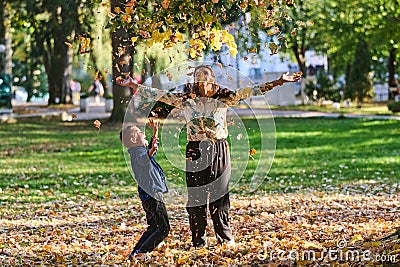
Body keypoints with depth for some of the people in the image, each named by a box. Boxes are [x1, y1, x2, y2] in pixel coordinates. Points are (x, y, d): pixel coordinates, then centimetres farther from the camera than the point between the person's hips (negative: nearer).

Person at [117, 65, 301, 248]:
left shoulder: (223, 98, 2)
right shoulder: (185, 100, 5)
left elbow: (248, 92, -4)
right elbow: (159, 94, 6)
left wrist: (278, 82, -10)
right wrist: (133, 85, 2)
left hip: (219, 152, -1)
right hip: (195, 152, 1)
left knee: (219, 194, 3)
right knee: (195, 196, 3)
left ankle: (225, 238, 15)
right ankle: (198, 241, 12)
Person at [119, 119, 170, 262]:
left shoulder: (142, 150, 17)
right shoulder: (138, 151, -14)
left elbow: (152, 147, 40)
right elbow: (143, 160, -40)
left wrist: (155, 131, 34)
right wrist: (151, 150, -59)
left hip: (148, 196, 10)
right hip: (153, 195, -10)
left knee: (153, 228, 17)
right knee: (164, 229, -9)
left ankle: (135, 253, 16)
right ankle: (141, 253, -11)